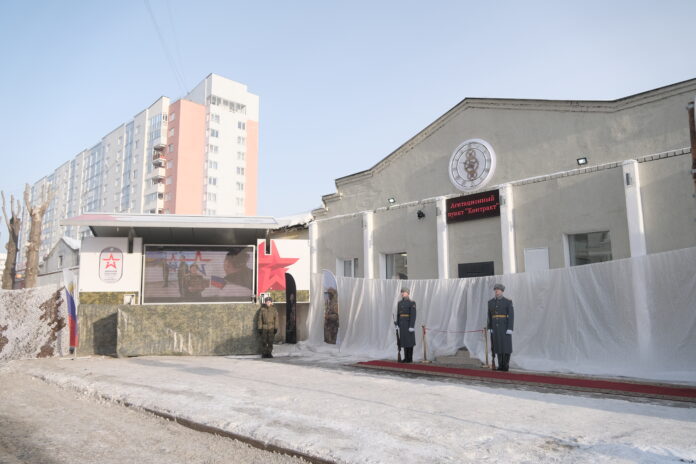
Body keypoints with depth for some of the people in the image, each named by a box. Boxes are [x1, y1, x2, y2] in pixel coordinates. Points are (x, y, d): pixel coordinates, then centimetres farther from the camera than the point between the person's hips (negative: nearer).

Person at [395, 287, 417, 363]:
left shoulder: (412, 303, -9)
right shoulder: (400, 303, 11)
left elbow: (413, 315, -14)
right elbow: (398, 314, 13)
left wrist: (412, 326, -19)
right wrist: (398, 325, 9)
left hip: (409, 323, -6)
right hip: (402, 324, 6)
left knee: (410, 340, -3)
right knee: (404, 340, 7)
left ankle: (410, 358, 4)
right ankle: (406, 358, 14)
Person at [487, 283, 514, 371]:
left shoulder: (508, 302, -6)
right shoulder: (490, 302, 7)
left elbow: (511, 316, -9)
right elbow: (489, 316, 9)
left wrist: (510, 329, -17)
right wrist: (489, 328, 3)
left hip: (505, 327, -3)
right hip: (495, 327, 3)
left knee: (506, 346, -5)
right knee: (498, 346, 3)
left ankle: (506, 365, 5)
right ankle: (501, 365, 11)